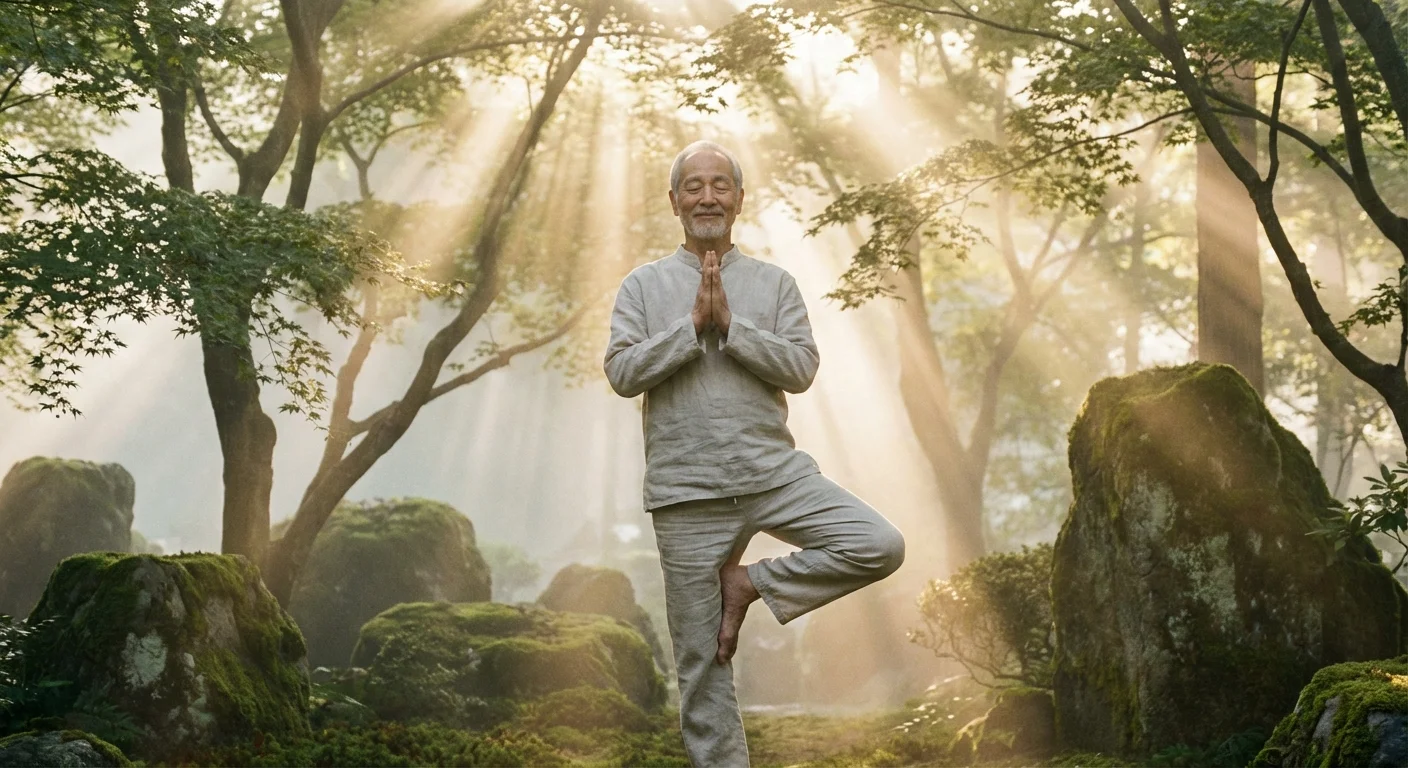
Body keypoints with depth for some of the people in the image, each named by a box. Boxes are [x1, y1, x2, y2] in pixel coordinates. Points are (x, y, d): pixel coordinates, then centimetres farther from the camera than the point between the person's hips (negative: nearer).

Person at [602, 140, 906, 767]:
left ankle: (752, 584, -1)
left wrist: (730, 325, -12)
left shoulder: (775, 283, 8)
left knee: (881, 548, -17)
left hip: (776, 473, 1)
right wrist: (692, 326, -13)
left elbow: (801, 369, -4)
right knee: (700, 661, 2)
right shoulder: (643, 285, 7)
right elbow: (622, 373, -6)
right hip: (687, 492, -1)